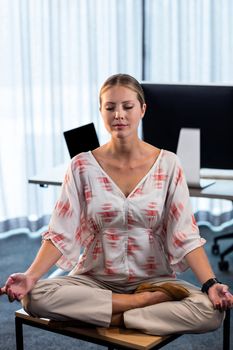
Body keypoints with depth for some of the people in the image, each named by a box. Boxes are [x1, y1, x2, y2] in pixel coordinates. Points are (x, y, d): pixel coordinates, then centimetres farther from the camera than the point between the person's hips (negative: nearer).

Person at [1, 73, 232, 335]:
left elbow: (185, 235, -7)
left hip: (154, 278, -1)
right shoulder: (82, 166, -3)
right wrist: (31, 275, -23)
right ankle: (151, 300, -17)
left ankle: (113, 318, -15)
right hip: (94, 279, 1)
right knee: (35, 296, -29)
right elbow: (61, 232, -7)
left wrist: (211, 284, -21)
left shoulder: (167, 164, -4)